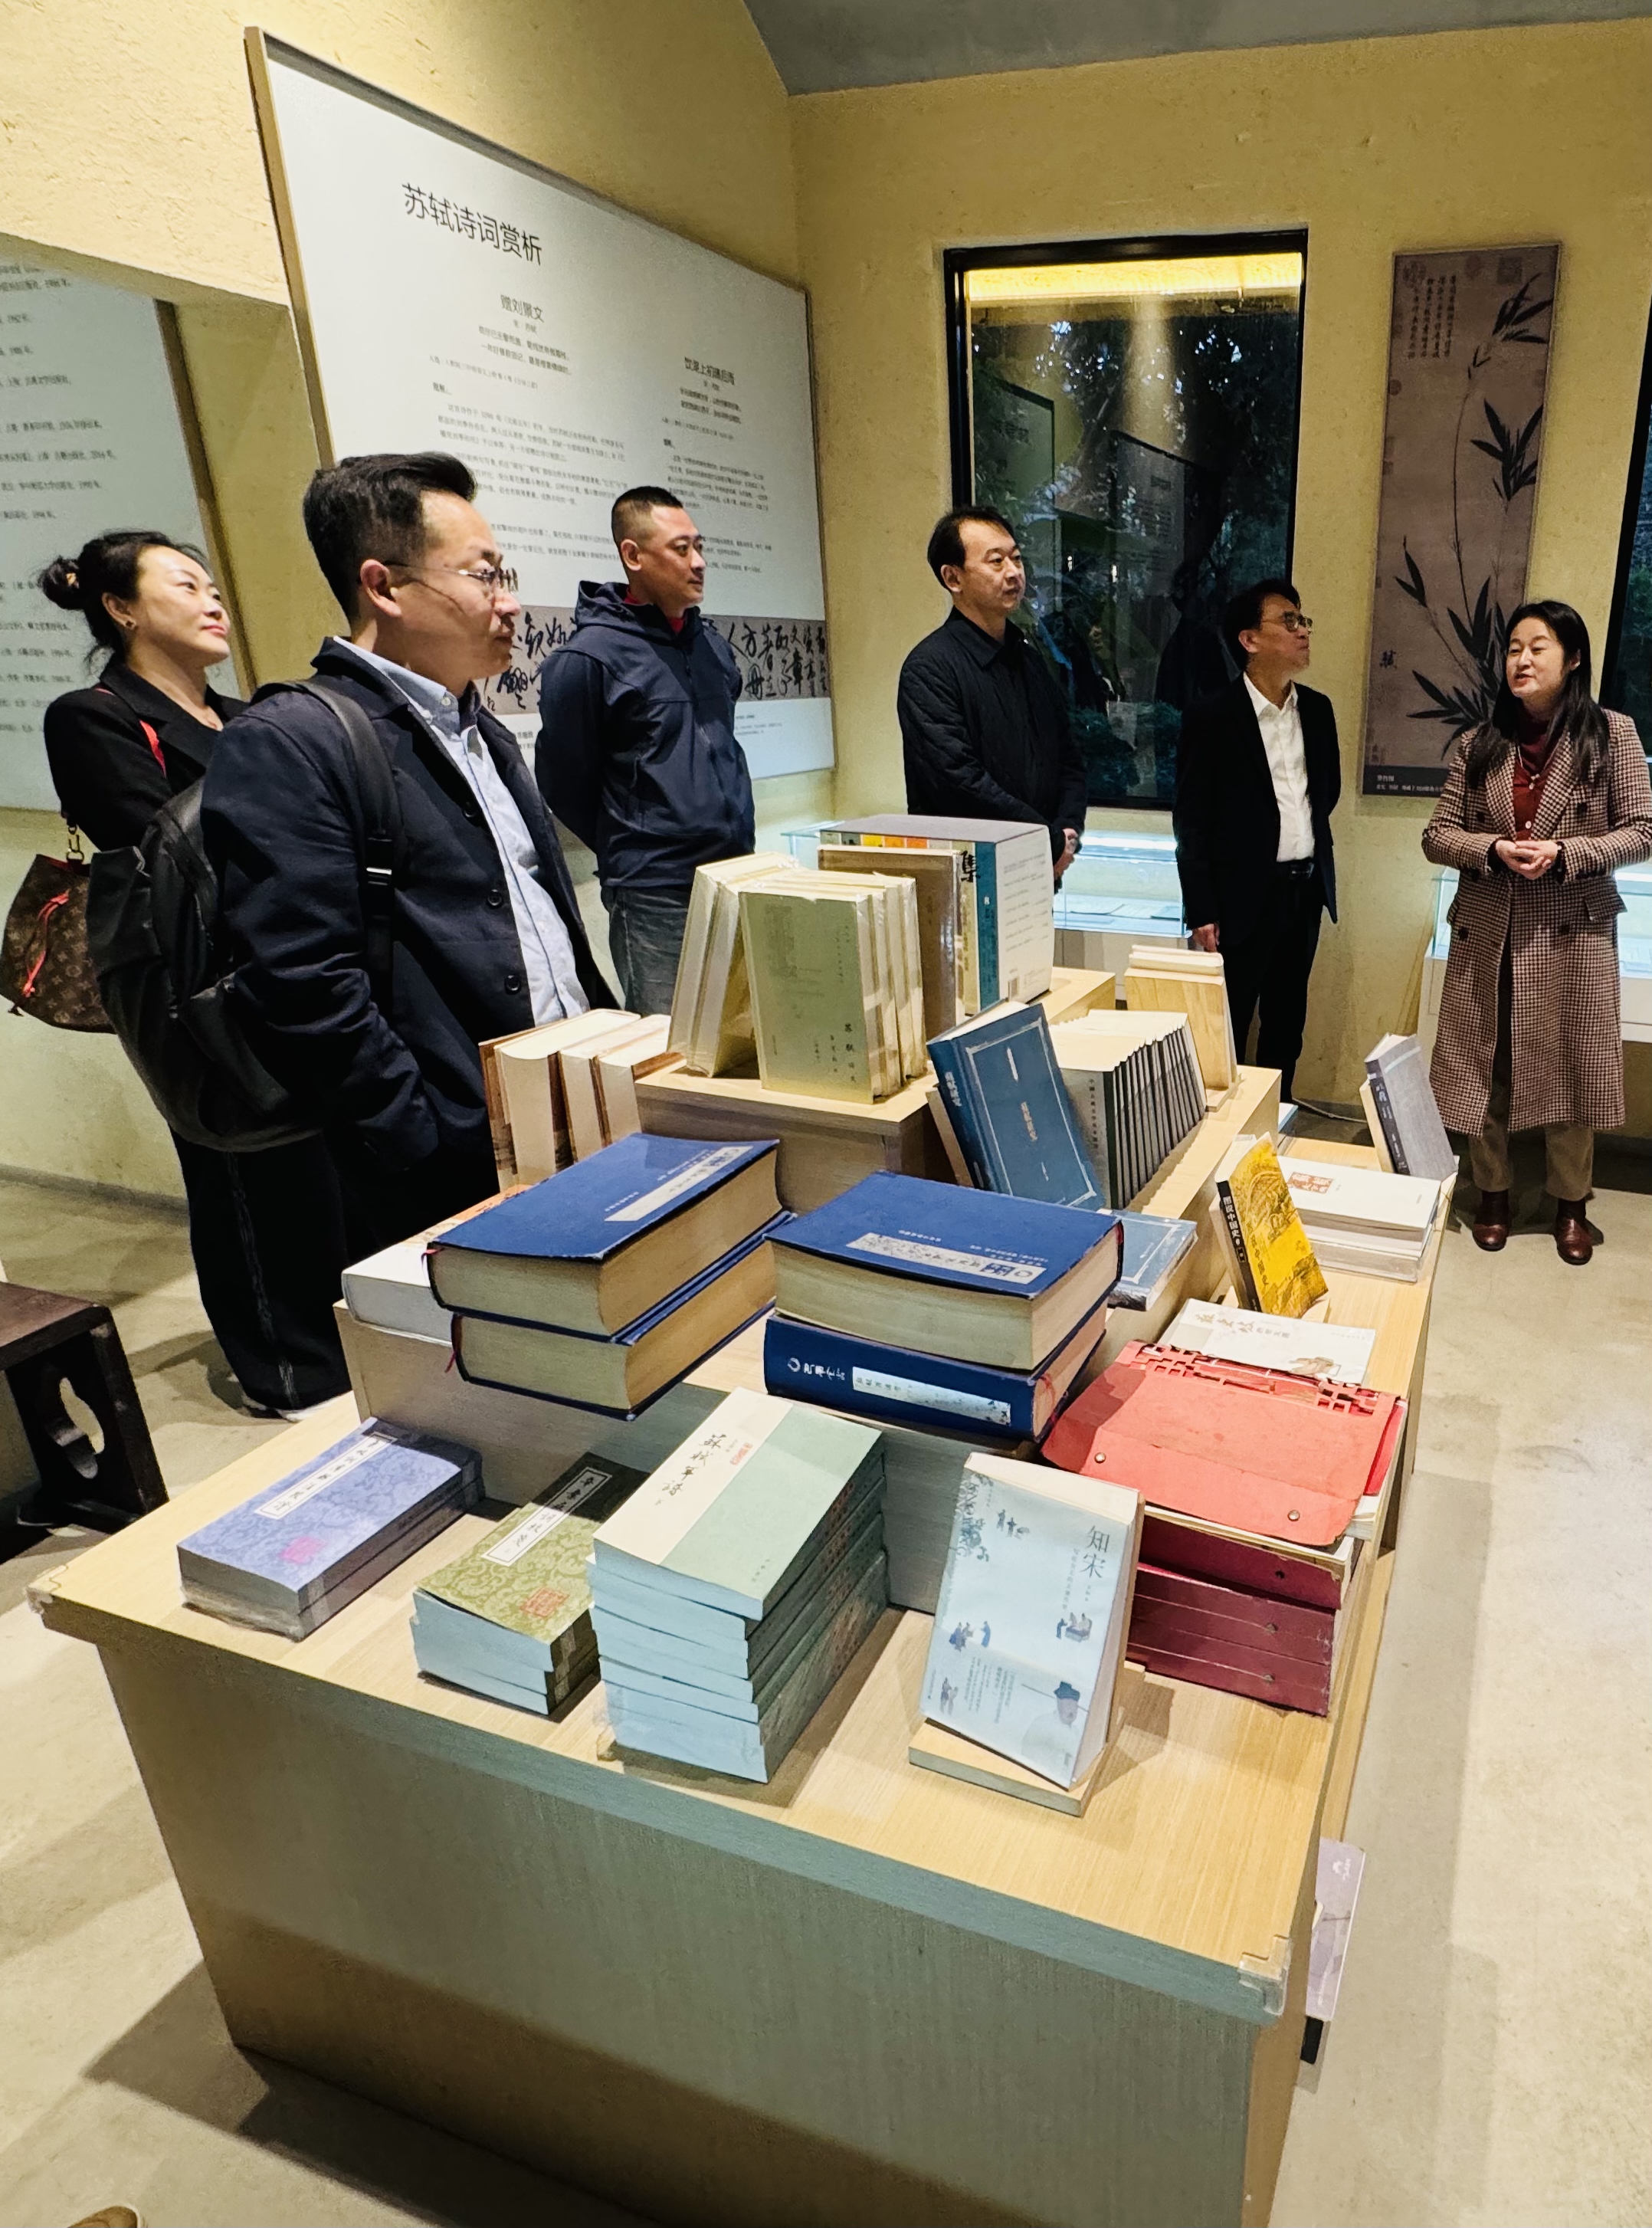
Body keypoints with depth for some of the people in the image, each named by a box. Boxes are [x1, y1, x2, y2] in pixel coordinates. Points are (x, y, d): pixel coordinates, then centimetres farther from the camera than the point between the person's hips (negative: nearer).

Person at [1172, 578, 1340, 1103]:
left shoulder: (1317, 710, 8)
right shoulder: (1210, 717, -10)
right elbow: (1190, 822, -11)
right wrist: (1201, 913, -14)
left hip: (1306, 891, 6)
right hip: (1242, 897, -6)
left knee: (1287, 1023, 15)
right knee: (1227, 1029, 1)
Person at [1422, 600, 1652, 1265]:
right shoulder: (1479, 745, 5)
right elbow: (1437, 835, 4)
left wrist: (1564, 853, -17)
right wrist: (1494, 850, -15)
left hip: (1572, 935, -2)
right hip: (1486, 935, 2)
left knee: (1570, 1069, 7)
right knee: (1482, 1068, 8)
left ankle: (1571, 1204, 25)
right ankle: (1491, 1193, 27)